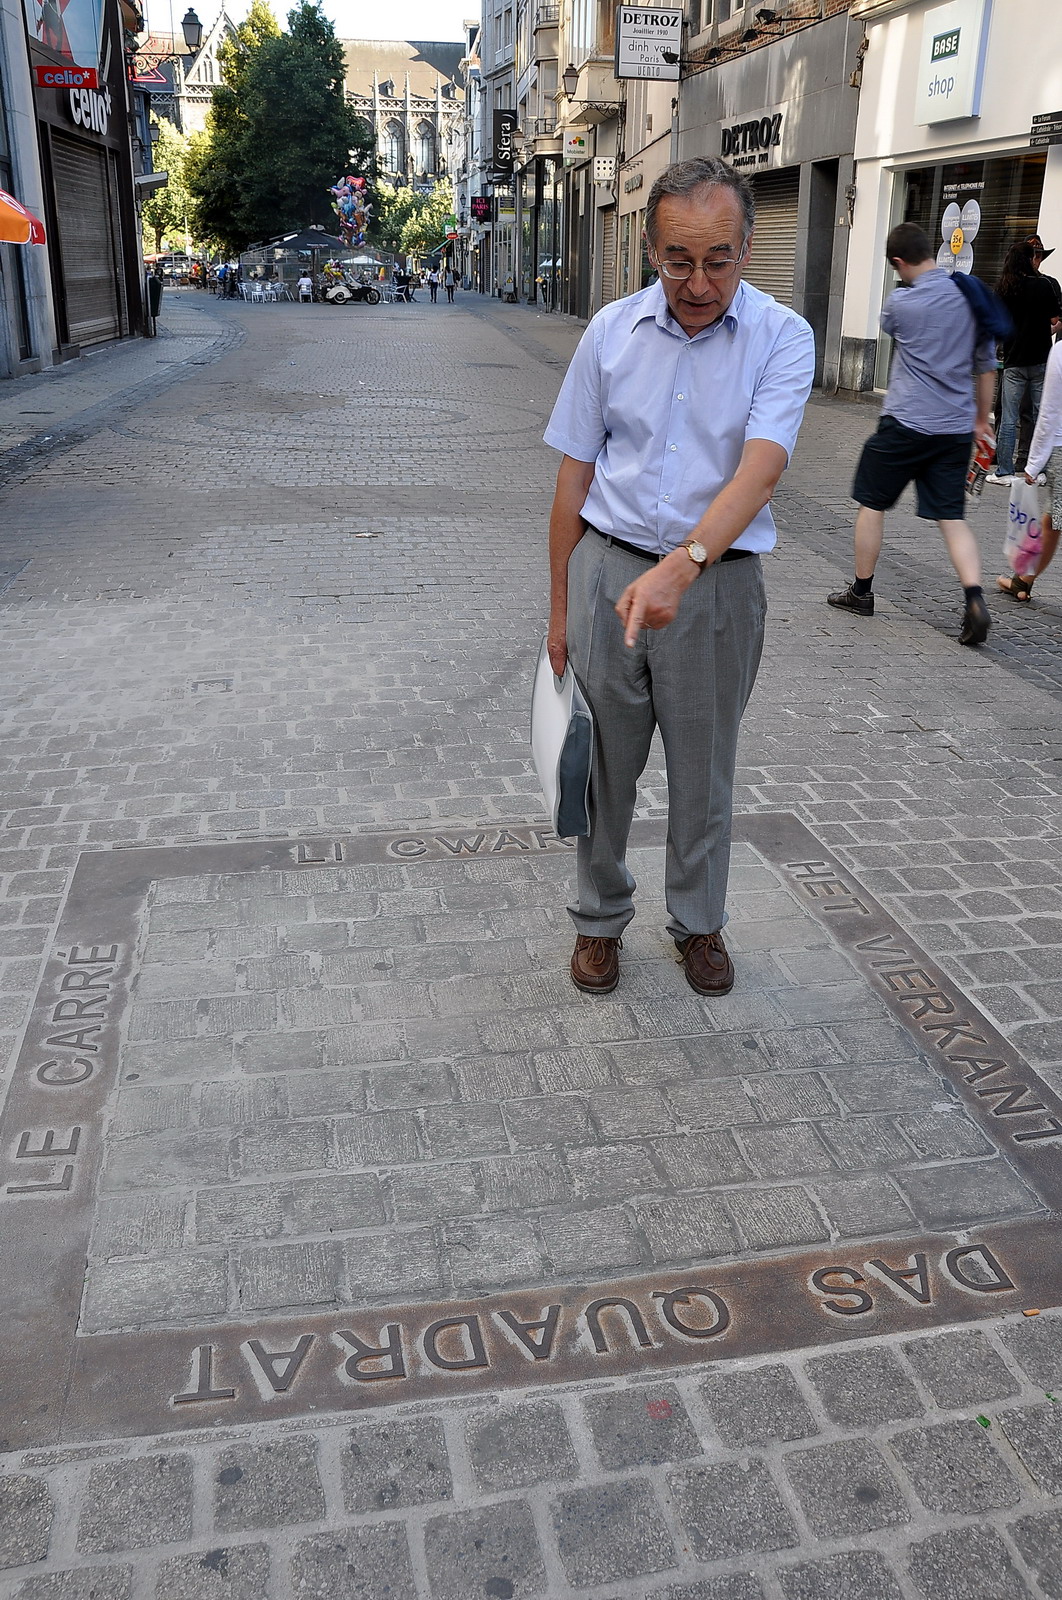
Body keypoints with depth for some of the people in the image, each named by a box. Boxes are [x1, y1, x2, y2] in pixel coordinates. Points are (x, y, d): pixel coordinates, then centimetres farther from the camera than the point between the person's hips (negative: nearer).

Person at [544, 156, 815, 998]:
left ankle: (699, 922, 34)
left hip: (717, 582, -1)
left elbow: (759, 469, -23)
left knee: (704, 775, 12)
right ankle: (600, 919, 32)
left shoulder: (782, 338, -8)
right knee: (605, 765, 11)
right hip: (609, 571, 2)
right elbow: (575, 475, 4)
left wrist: (682, 565, -40)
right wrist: (560, 608, 5)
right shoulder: (612, 330, 0)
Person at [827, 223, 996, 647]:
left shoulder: (901, 301, -8)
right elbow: (986, 367, 13)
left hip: (906, 424, -4)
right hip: (956, 429, 5)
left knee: (872, 504, 12)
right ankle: (975, 600, -11)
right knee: (953, 517, 5)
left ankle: (861, 591, 21)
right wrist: (982, 420, 23)